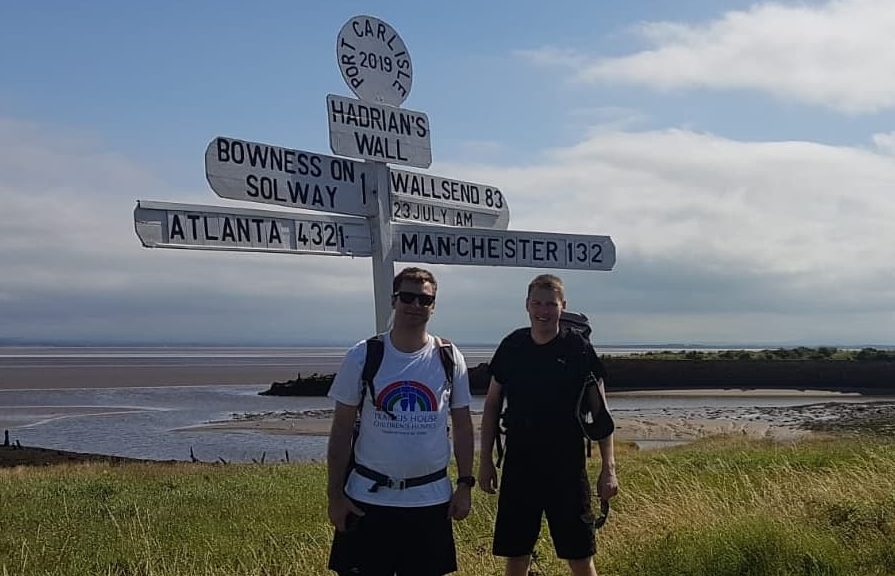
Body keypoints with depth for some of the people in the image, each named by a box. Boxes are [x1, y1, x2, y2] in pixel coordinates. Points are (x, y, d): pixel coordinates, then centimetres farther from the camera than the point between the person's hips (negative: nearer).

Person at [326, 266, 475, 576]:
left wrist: (465, 484, 2)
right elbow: (341, 429, -2)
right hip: (368, 498, -1)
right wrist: (334, 493, -4)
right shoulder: (362, 356, -5)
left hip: (431, 500, 2)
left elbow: (462, 426, 7)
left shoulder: (449, 358, 0)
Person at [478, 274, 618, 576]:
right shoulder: (512, 346, 1)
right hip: (519, 464, 2)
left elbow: (600, 411, -3)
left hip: (567, 466, -2)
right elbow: (492, 405, 9)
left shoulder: (579, 349, -6)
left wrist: (608, 467, -8)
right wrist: (485, 460, 6)